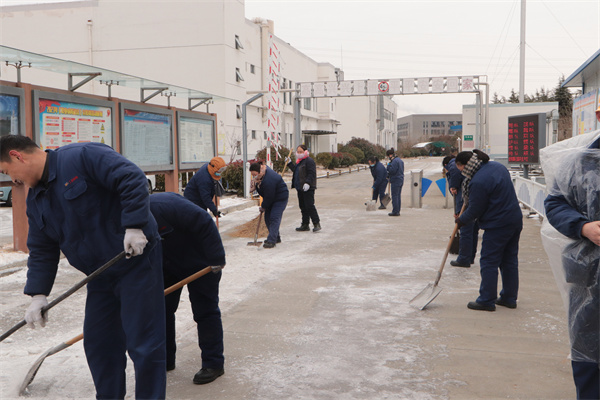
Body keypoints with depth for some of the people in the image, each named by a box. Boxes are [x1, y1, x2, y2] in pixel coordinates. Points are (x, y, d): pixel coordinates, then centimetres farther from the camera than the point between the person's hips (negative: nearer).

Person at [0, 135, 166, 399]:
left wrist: (134, 226, -27)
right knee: (98, 344, 14)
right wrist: (38, 294, 3)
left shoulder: (82, 157, -14)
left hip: (137, 261, -8)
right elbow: (41, 251, 12)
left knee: (143, 343, -3)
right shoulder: (35, 201, 13)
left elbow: (133, 180, -22)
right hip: (101, 275, 9)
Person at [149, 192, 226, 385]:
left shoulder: (163, 205, -35)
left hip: (199, 262, -7)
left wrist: (216, 257, -27)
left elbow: (204, 223, -32)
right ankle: (165, 359, 22)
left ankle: (213, 363, 3)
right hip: (168, 264, 8)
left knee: (205, 310, -5)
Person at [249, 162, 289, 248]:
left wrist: (263, 207, -11)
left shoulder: (268, 180, -36)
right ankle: (276, 238, 21)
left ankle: (271, 241, -19)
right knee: (268, 218, 10)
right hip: (271, 197, 10)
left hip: (280, 198, -10)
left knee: (274, 218, -17)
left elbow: (269, 197, -26)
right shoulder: (263, 169, -6)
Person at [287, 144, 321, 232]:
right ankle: (305, 224, 18)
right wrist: (289, 163, 25)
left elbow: (312, 173, -18)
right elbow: (295, 170, 30)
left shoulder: (309, 161, -11)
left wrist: (307, 183, -28)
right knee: (302, 206, 12)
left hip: (308, 188, -10)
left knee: (309, 205, -10)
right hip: (300, 188, 10)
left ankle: (316, 224, -4)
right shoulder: (299, 161, 18)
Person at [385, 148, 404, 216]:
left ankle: (395, 211, -5)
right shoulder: (400, 160, 16)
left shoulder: (395, 161, -16)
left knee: (394, 196, -6)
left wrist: (388, 165, -7)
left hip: (395, 181, -10)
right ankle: (397, 211, 17)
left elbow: (392, 171, -23)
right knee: (398, 196, 13)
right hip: (400, 180, 10)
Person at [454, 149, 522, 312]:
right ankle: (509, 298, 23)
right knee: (510, 260, 15)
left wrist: (461, 220, 5)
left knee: (489, 262, 0)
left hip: (497, 226, -9)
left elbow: (475, 210, -14)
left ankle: (486, 300, 6)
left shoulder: (478, 181, -22)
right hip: (516, 220, 9)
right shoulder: (498, 166, 8)